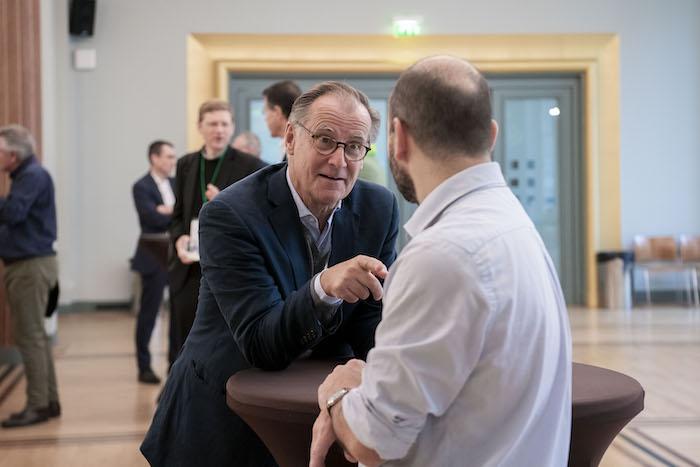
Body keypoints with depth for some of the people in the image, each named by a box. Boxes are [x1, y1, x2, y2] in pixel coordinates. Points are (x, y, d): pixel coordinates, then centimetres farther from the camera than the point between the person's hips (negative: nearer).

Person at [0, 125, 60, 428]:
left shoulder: (33, 176, -13)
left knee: (29, 336, -6)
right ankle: (49, 401, 20)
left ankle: (38, 406, 0)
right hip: (26, 264, 10)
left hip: (32, 265, -10)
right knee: (34, 335, 13)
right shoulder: (25, 175, 16)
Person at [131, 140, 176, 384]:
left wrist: (168, 210, -12)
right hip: (154, 255, -5)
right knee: (149, 312, 2)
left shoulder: (177, 183, 13)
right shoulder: (141, 186, -6)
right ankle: (144, 367, 11)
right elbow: (154, 218, -19)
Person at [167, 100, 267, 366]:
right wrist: (179, 239, -3)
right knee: (180, 353, 9)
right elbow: (178, 215, 18)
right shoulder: (186, 165, 12)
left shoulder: (251, 167, -3)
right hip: (189, 272, 4)